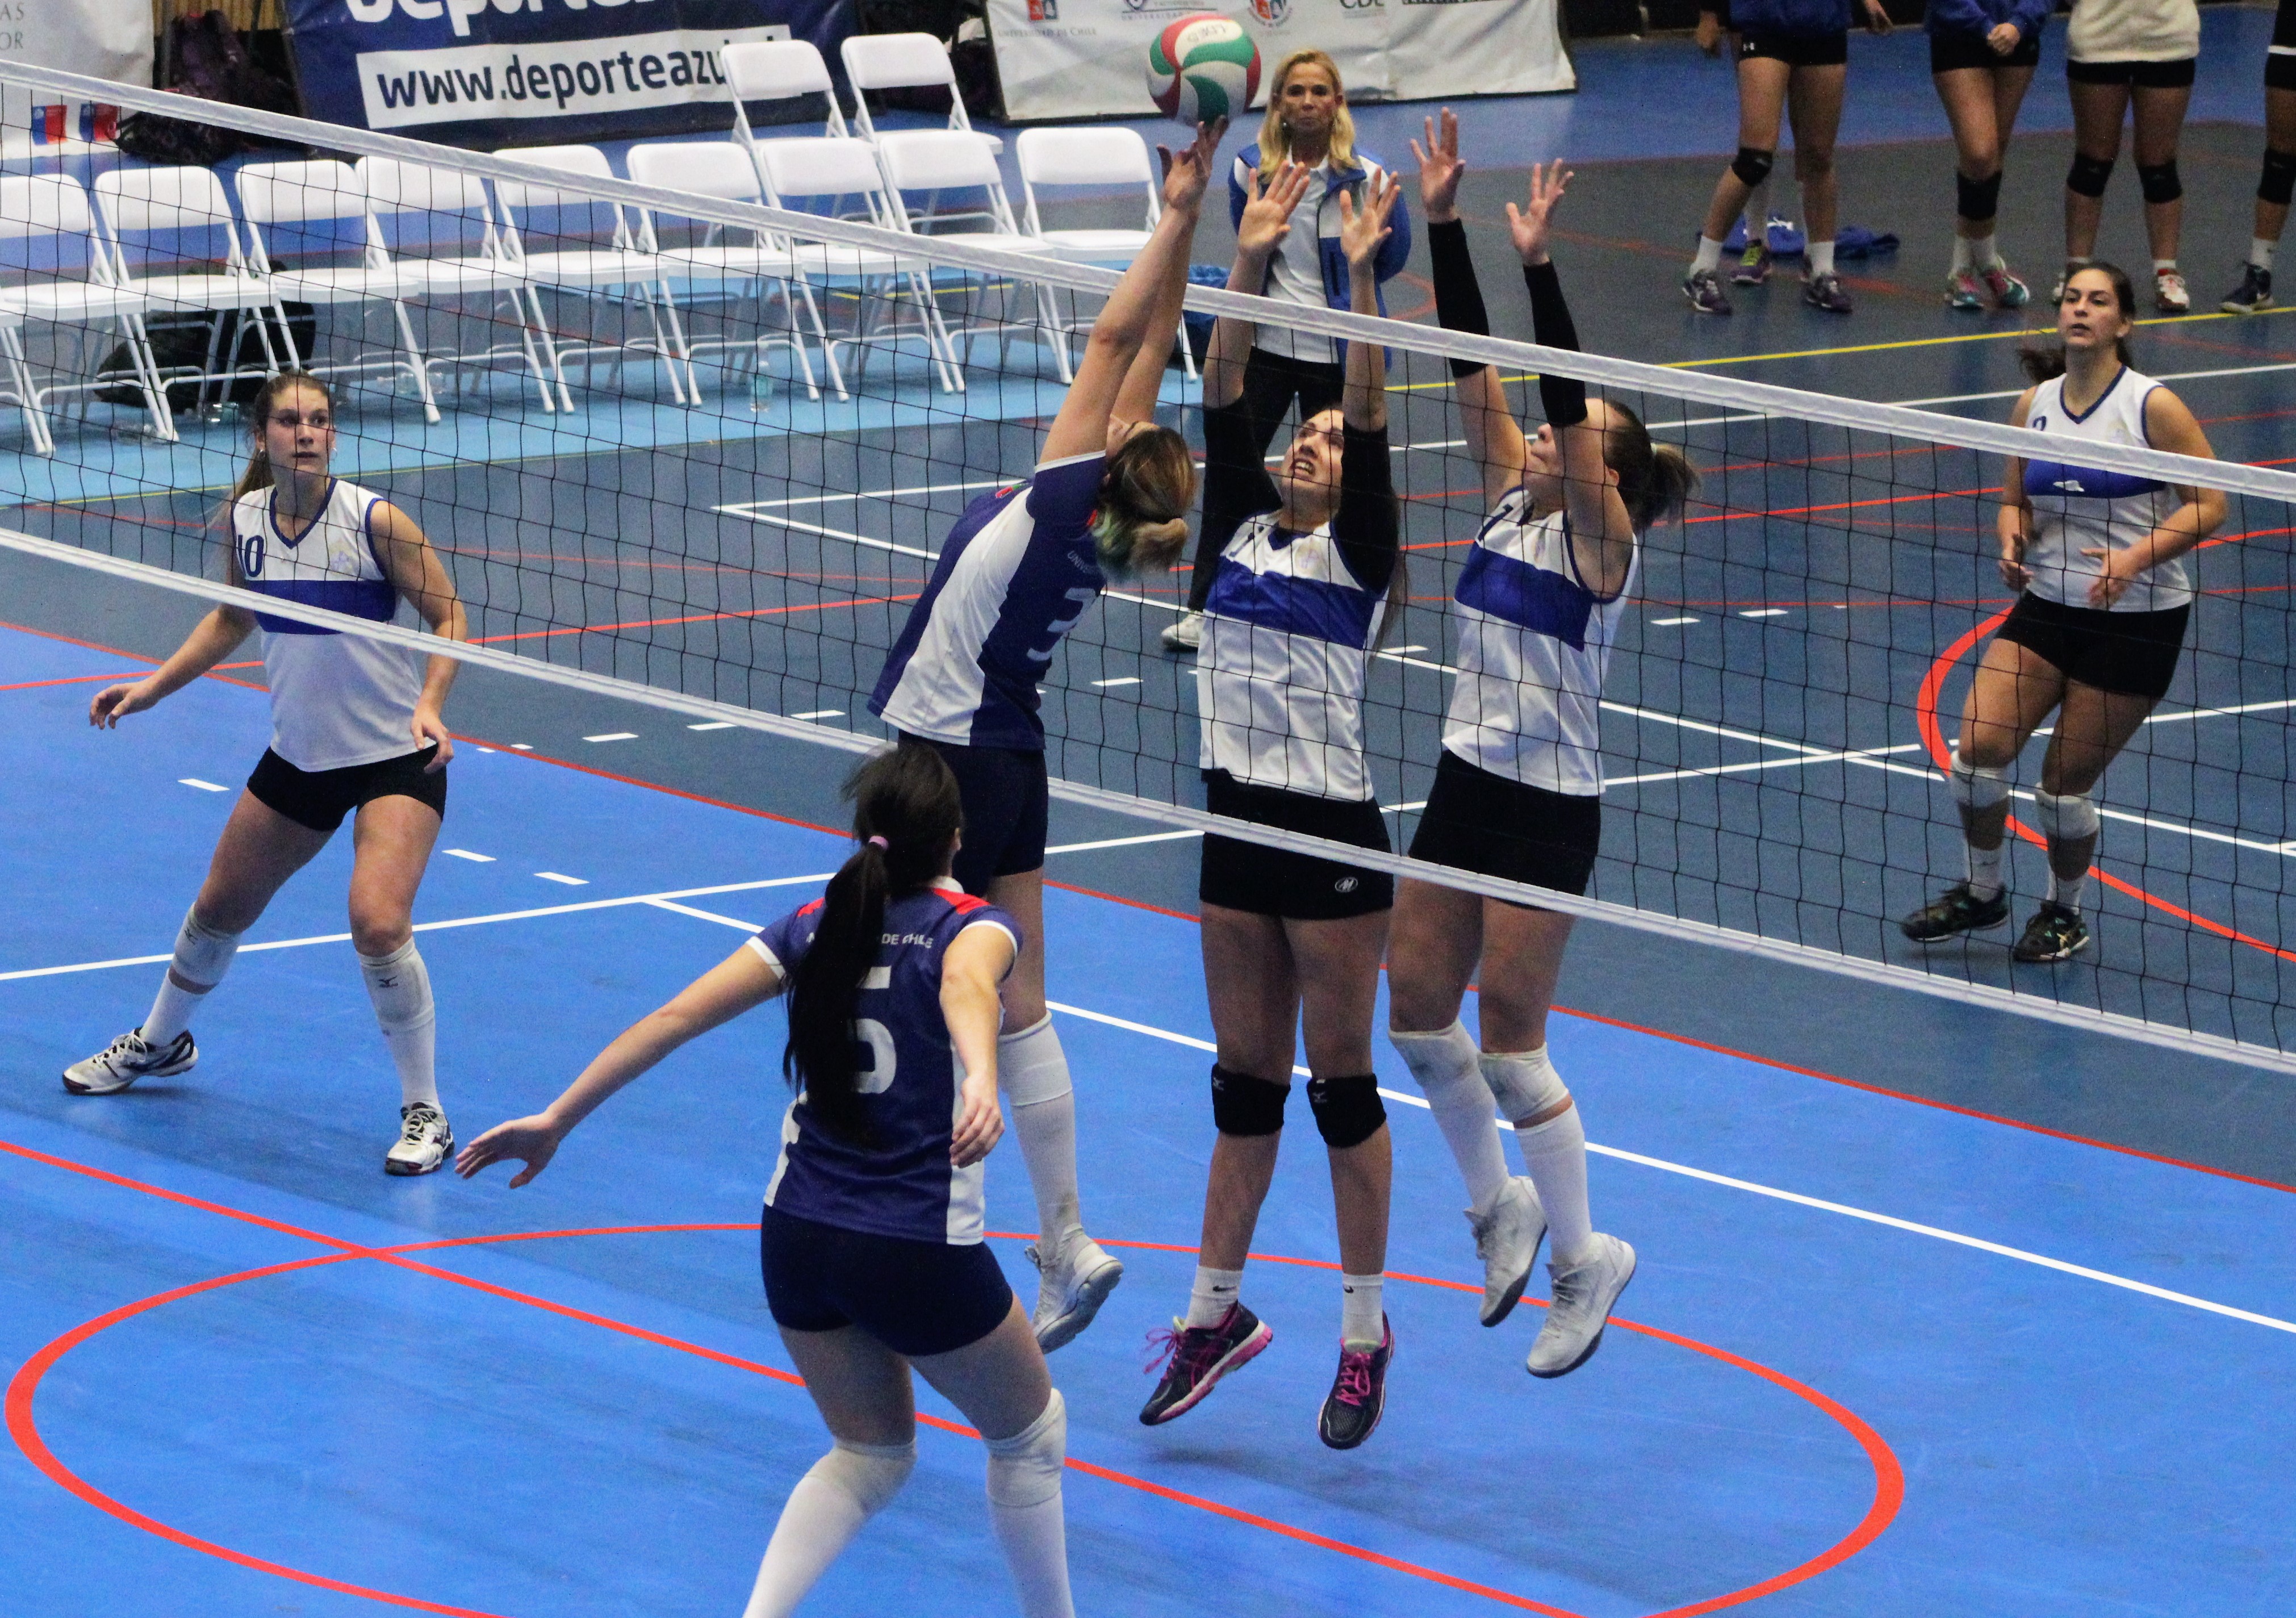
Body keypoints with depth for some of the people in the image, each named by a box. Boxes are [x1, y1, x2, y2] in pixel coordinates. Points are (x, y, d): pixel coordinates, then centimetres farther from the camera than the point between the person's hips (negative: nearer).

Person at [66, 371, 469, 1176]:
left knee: (378, 926, -23)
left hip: (396, 758, -6)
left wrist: (430, 705, -26)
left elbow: (448, 616, -11)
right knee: (220, 907, 20)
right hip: (298, 756, 6)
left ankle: (424, 1114, -7)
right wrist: (151, 687, 12)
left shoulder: (373, 521, -19)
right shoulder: (244, 521, -3)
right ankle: (160, 1042, 49)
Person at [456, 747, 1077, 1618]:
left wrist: (557, 1119, 1)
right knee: (1031, 1433, 20)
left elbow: (674, 1017, -1)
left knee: (871, 1453, 21)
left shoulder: (815, 925, 6)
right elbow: (966, 988, -33)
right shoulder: (971, 924, -8)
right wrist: (982, 1082, -53)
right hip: (920, 1249, -5)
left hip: (797, 1240, 5)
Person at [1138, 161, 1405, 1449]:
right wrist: (1252, 263, -9)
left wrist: (1361, 279, -25)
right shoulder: (1244, 534, 9)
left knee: (1341, 1075, 2)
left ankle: (1366, 1328, 11)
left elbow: (1374, 419, -16)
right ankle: (1217, 1309, 22)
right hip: (1238, 827, 5)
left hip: (1333, 838, -5)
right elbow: (1225, 400, 1)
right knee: (1247, 1075, 14)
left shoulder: (1358, 555, -4)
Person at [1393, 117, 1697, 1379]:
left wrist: (1538, 263, -33)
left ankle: (1584, 1259, 9)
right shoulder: (1513, 504, 7)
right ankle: (1500, 1205, 28)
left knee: (1508, 1042, -4)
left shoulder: (1599, 538, -11)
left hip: (1546, 810, -7)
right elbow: (1473, 367, 2)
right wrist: (1442, 221, -5)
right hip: (1467, 786, 7)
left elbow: (1563, 400, -24)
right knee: (1417, 1011, 9)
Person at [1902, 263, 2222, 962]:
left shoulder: (2152, 406, -11)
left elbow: (2209, 504, -10)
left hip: (2137, 618, -4)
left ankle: (2064, 914, 26)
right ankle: (1983, 892, 13)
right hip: (2048, 604, 4)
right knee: (1979, 745, -11)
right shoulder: (2035, 406, 4)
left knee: (2066, 782, 0)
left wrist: (2132, 559, -23)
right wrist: (2012, 543, -8)